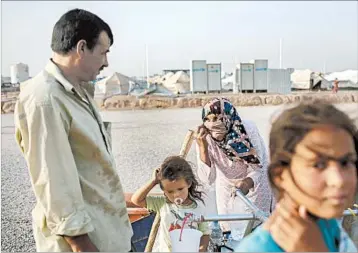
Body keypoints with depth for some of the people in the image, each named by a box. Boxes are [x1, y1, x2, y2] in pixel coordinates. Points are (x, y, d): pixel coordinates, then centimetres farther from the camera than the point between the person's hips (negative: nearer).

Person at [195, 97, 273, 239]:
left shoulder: (248, 130, -33)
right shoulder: (205, 139, -26)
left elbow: (258, 168, -26)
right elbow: (208, 180, -29)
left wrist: (248, 183, -48)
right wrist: (202, 147, -40)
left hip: (254, 184, -2)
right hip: (227, 187, 2)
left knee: (256, 226, 10)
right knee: (229, 227, 17)